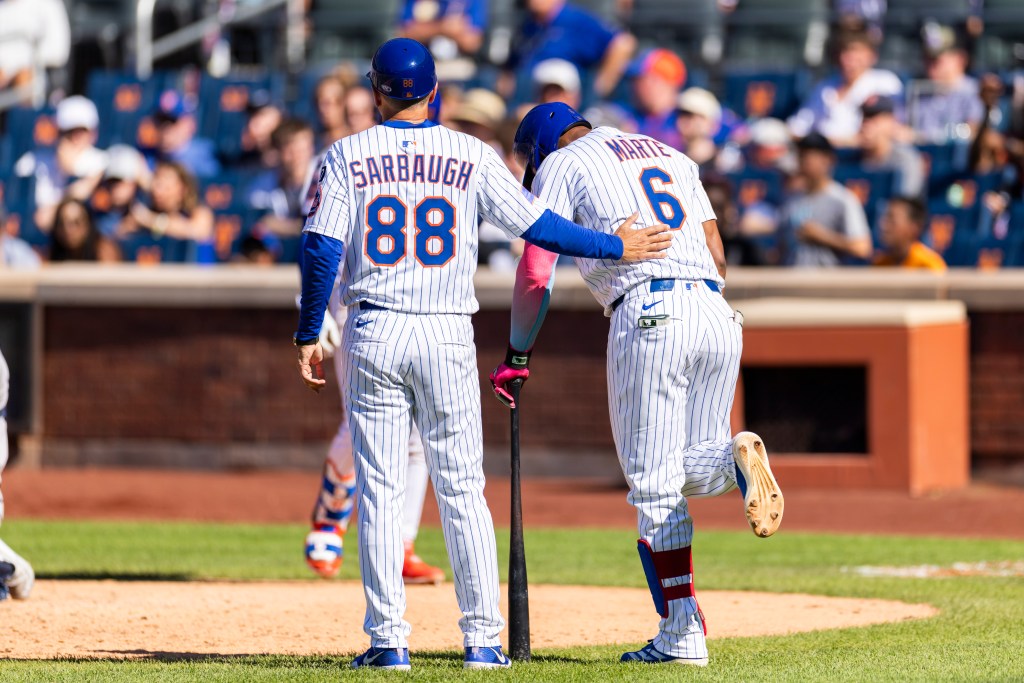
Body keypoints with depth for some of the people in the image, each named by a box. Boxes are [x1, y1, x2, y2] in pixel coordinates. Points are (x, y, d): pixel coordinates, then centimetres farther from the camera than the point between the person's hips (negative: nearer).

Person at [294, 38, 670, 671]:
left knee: (379, 489, 4)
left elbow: (322, 249, -5)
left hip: (373, 333, 0)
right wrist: (616, 247, 13)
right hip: (447, 334, 0)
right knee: (463, 489, 6)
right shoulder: (472, 156, 1)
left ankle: (388, 638, 0)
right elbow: (537, 225, 1)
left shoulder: (348, 155, 1)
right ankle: (482, 638, 4)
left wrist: (308, 335, 2)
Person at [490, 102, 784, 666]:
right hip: (717, 313, 5)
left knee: (655, 484, -1)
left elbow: (534, 275, 4)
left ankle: (682, 635, -7)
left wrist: (517, 356, 14)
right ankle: (737, 460, -19)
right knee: (687, 468, 16)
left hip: (649, 314, -5)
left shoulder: (561, 164, 11)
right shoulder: (672, 156, 28)